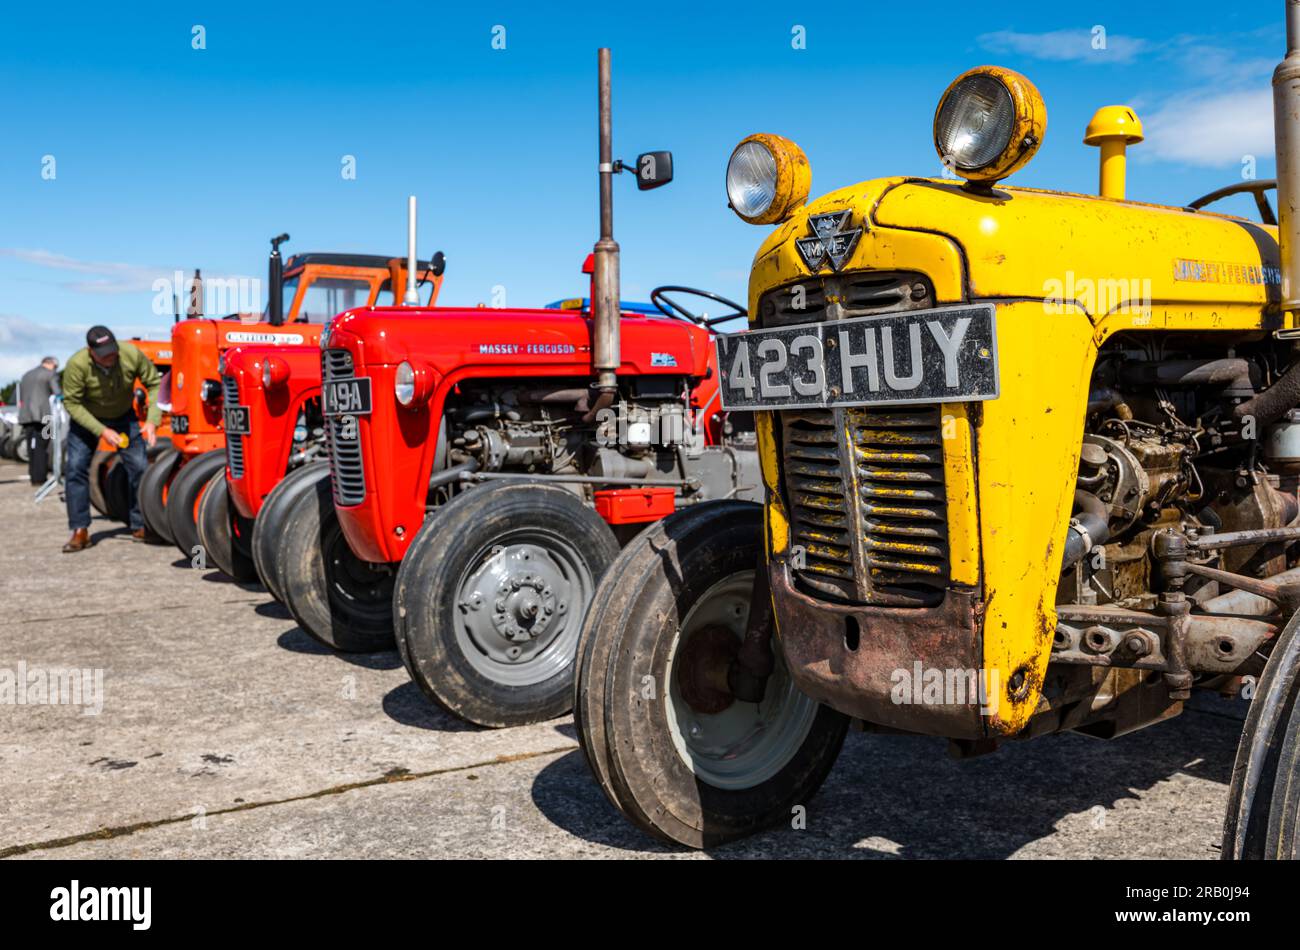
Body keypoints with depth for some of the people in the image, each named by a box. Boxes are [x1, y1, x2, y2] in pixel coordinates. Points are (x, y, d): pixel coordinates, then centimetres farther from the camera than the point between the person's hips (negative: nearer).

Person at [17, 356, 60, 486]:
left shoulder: (26, 375, 24)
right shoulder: (51, 373, 2)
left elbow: (21, 398, 23)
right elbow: (57, 393, -7)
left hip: (25, 415, 6)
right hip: (41, 414, -6)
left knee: (32, 447, 10)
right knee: (41, 447, -5)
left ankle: (34, 476, 11)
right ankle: (39, 477, -8)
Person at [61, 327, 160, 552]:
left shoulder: (132, 355, -27)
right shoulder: (77, 364, -31)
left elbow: (154, 384, -16)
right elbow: (71, 403, -22)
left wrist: (152, 419, -27)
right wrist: (101, 430, -28)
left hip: (123, 417, 1)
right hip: (86, 418, -1)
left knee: (139, 467, -5)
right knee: (76, 468, -11)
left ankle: (140, 526, 8)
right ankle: (80, 531, -4)